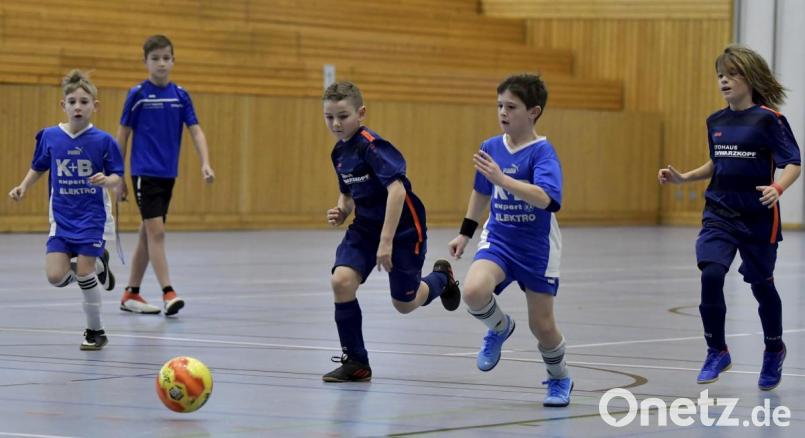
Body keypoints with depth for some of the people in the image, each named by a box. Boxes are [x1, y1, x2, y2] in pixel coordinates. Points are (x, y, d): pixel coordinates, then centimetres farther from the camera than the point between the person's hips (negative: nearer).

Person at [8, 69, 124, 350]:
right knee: (56, 276, -10)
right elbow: (39, 168, 15)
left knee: (83, 274, -8)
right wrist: (23, 187, 1)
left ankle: (96, 331, 13)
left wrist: (107, 180, -26)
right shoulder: (49, 137, 0)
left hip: (93, 218, -3)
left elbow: (117, 177, -5)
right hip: (61, 219, 3)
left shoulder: (102, 141, -9)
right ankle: (97, 265, 22)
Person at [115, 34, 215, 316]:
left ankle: (131, 294, 20)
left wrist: (205, 164, -13)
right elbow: (123, 135, -1)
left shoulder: (180, 95, 5)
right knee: (156, 232, -12)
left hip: (168, 174, 5)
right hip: (144, 173, -5)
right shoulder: (138, 94, -5)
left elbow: (195, 131, 2)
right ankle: (168, 294, -16)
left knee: (148, 234, 11)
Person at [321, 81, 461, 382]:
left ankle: (441, 278, 41)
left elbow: (397, 189, -30)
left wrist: (386, 241, -33)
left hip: (403, 229, -7)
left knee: (404, 304, 6)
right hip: (364, 227, 7)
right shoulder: (339, 152, 4)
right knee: (341, 280, -17)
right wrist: (341, 212, -3)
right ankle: (355, 362, -5)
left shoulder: (371, 145, -22)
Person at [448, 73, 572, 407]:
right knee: (473, 291, -27)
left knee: (541, 325, 3)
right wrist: (465, 233, 20)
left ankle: (559, 379, 33)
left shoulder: (542, 151, -16)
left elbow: (543, 198, -34)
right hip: (498, 240, 4)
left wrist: (502, 178, -42)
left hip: (537, 248, -4)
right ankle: (499, 328, 7)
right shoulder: (491, 148, 1)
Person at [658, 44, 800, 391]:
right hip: (720, 215, 4)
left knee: (761, 285, 10)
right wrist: (683, 178, 11)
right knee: (710, 274, -17)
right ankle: (717, 352, -2)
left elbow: (793, 164, -14)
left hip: (758, 218, -4)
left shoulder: (768, 119, -11)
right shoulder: (716, 122, 6)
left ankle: (774, 351, 36)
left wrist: (777, 188, -33)